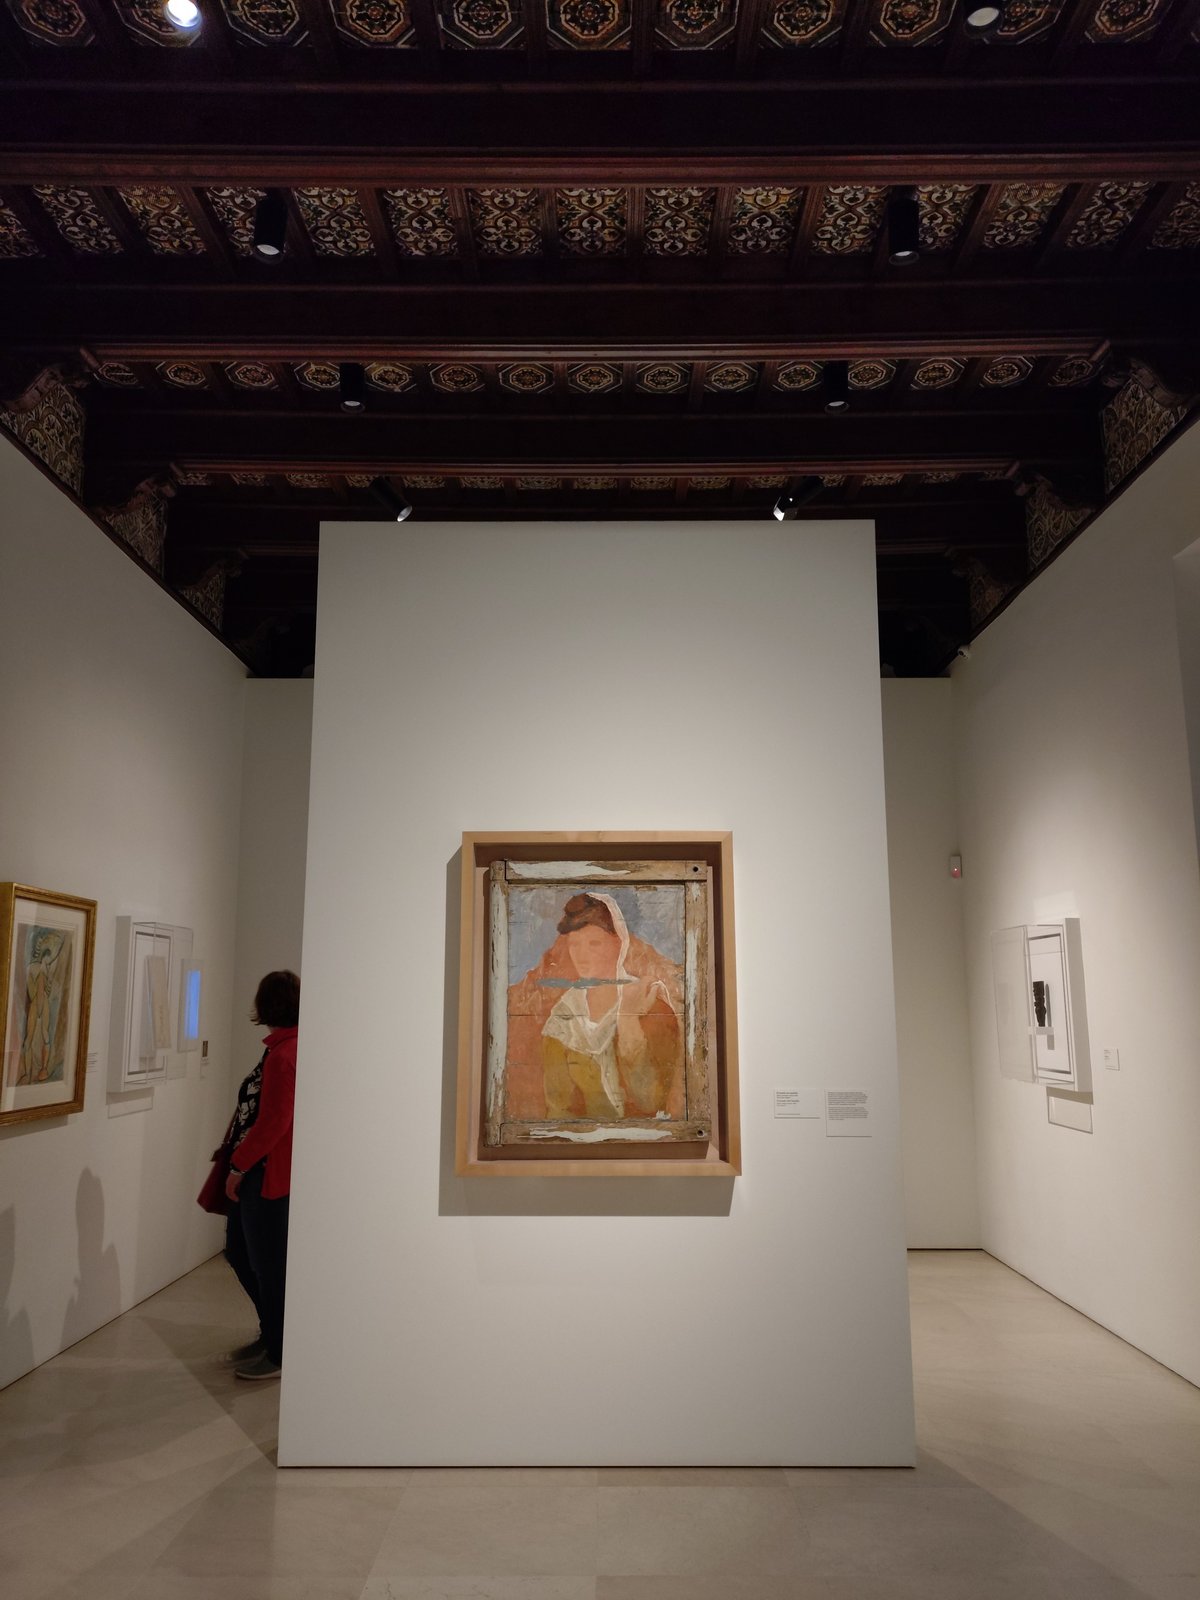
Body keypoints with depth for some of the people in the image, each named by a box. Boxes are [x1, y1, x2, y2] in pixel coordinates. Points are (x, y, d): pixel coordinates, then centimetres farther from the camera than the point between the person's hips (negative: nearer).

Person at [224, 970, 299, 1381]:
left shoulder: (282, 1054, -20)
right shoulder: (287, 1047, 10)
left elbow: (273, 1122, -23)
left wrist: (237, 1166, -13)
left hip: (268, 1176, -10)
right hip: (263, 1172, 10)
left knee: (268, 1263, 3)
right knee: (239, 1250, 20)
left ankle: (279, 1354, 18)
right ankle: (271, 1334, 33)